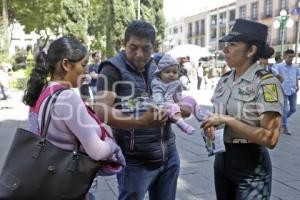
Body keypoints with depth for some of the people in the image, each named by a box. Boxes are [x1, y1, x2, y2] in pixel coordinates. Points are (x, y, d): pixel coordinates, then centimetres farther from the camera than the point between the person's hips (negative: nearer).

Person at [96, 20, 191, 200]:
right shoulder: (114, 69, -10)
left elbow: (184, 108, 14)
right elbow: (101, 110, -22)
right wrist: (140, 122, -36)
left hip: (170, 155, 6)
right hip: (136, 161, -5)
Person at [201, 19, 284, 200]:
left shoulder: (266, 82, -17)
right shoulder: (224, 80, 3)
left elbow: (270, 138, -22)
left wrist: (227, 120, -23)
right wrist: (211, 127, -6)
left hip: (252, 169, -6)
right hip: (222, 160, 7)